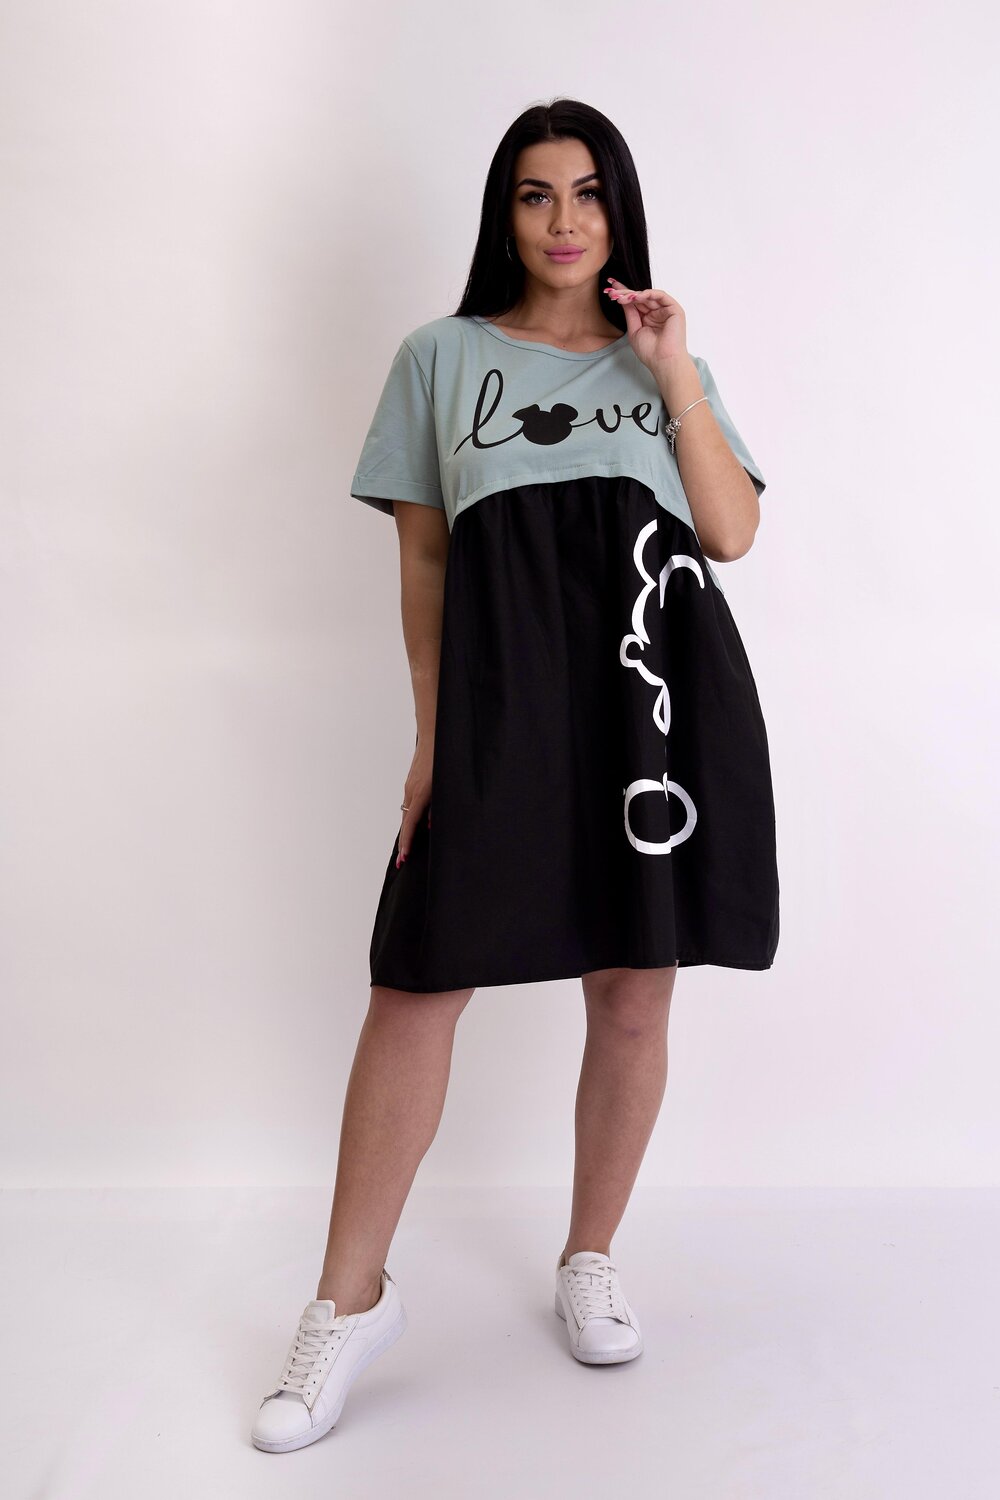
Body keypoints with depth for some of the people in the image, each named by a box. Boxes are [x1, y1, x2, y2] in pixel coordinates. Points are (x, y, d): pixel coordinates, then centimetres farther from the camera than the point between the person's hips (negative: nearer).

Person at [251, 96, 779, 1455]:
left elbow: (734, 533, 7)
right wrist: (432, 730, 2)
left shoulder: (668, 360, 19)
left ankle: (591, 1260, 26)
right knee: (416, 985, -5)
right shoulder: (443, 355, 15)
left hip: (667, 678, 2)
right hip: (507, 689, -1)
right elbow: (423, 555, 9)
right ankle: (351, 1301, 12)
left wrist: (675, 374, 3)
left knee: (636, 992, 5)